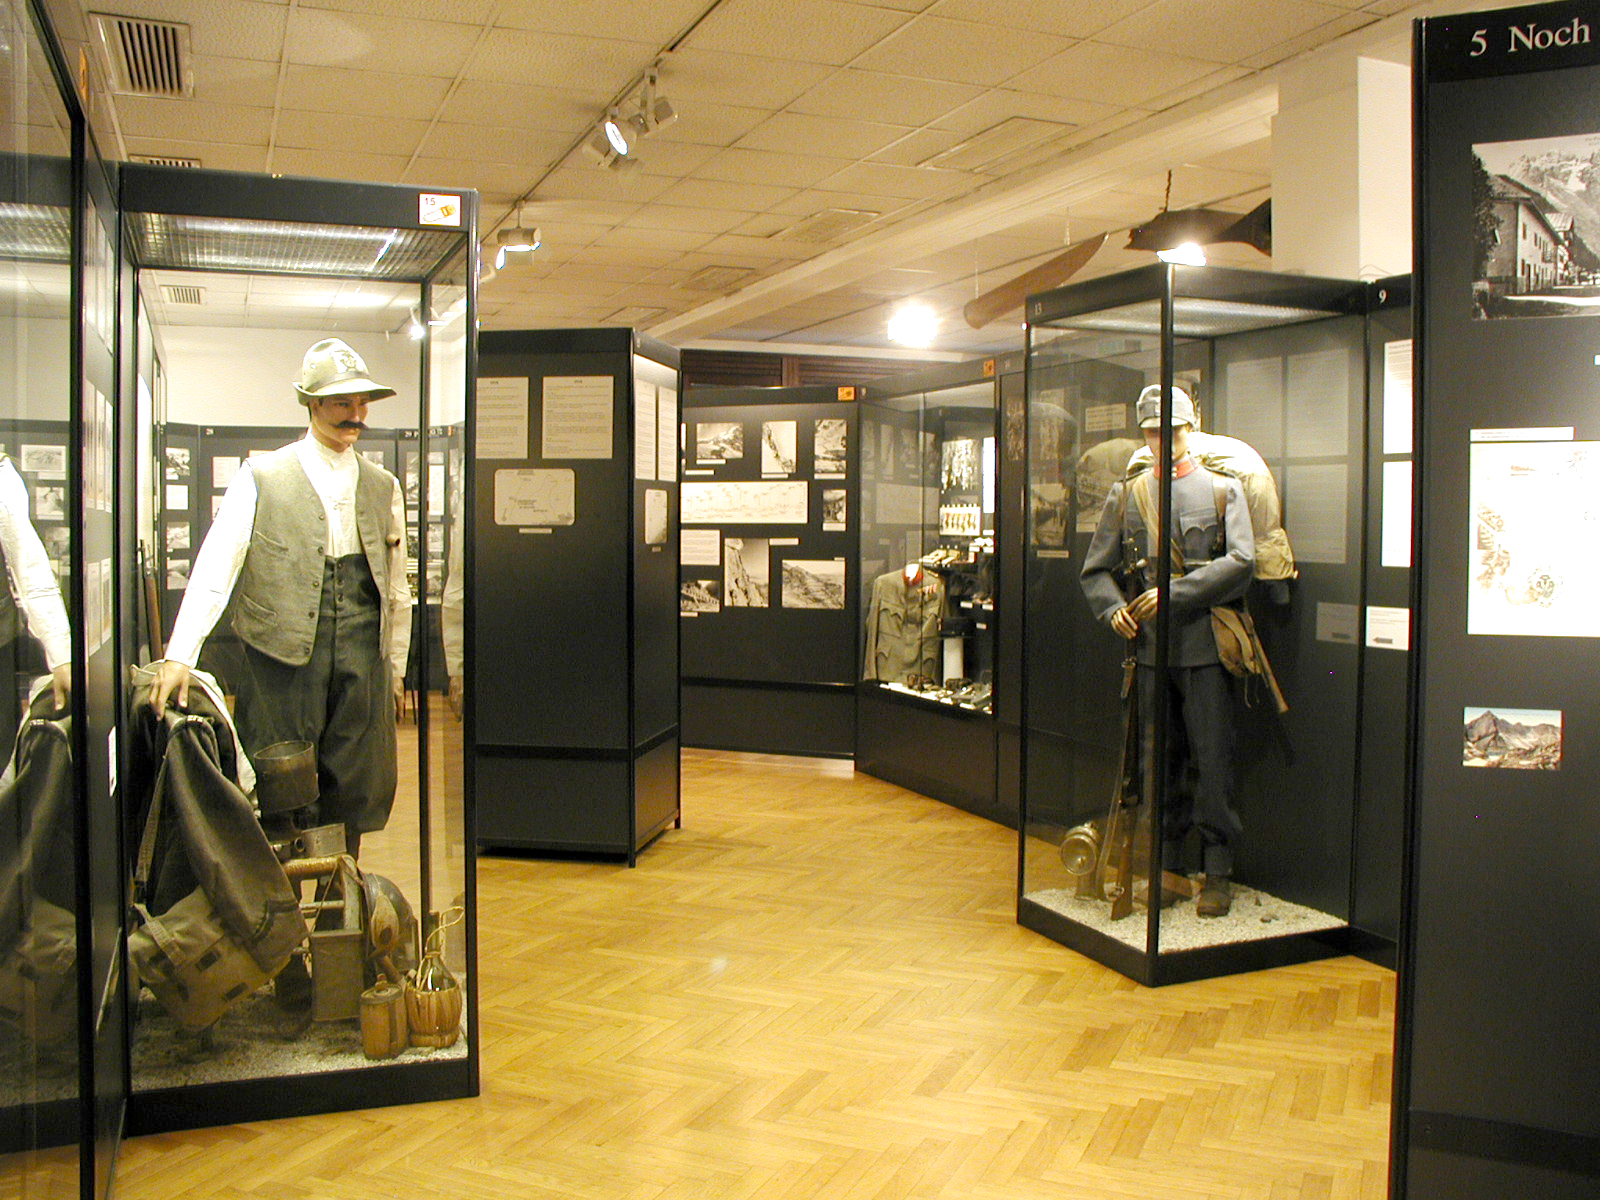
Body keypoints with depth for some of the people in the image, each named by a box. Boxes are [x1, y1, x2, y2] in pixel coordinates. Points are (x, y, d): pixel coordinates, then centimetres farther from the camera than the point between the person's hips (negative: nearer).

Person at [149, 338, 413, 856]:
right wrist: (180, 656, -14)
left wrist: (396, 668, 14)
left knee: (353, 795, 6)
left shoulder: (383, 487, 12)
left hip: (361, 658, 3)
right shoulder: (261, 478, 1)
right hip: (283, 653, -3)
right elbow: (215, 567, -6)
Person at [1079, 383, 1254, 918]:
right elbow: (1095, 569, 13)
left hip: (1206, 646, -2)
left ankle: (1217, 873, 10)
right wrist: (1113, 608, -7)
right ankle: (1165, 865, 21)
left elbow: (1241, 562, -8)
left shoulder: (1223, 489, 6)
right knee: (1158, 759, 9)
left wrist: (1175, 593, -15)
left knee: (1213, 761, -1)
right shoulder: (1125, 494, 12)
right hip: (1151, 648, 2)